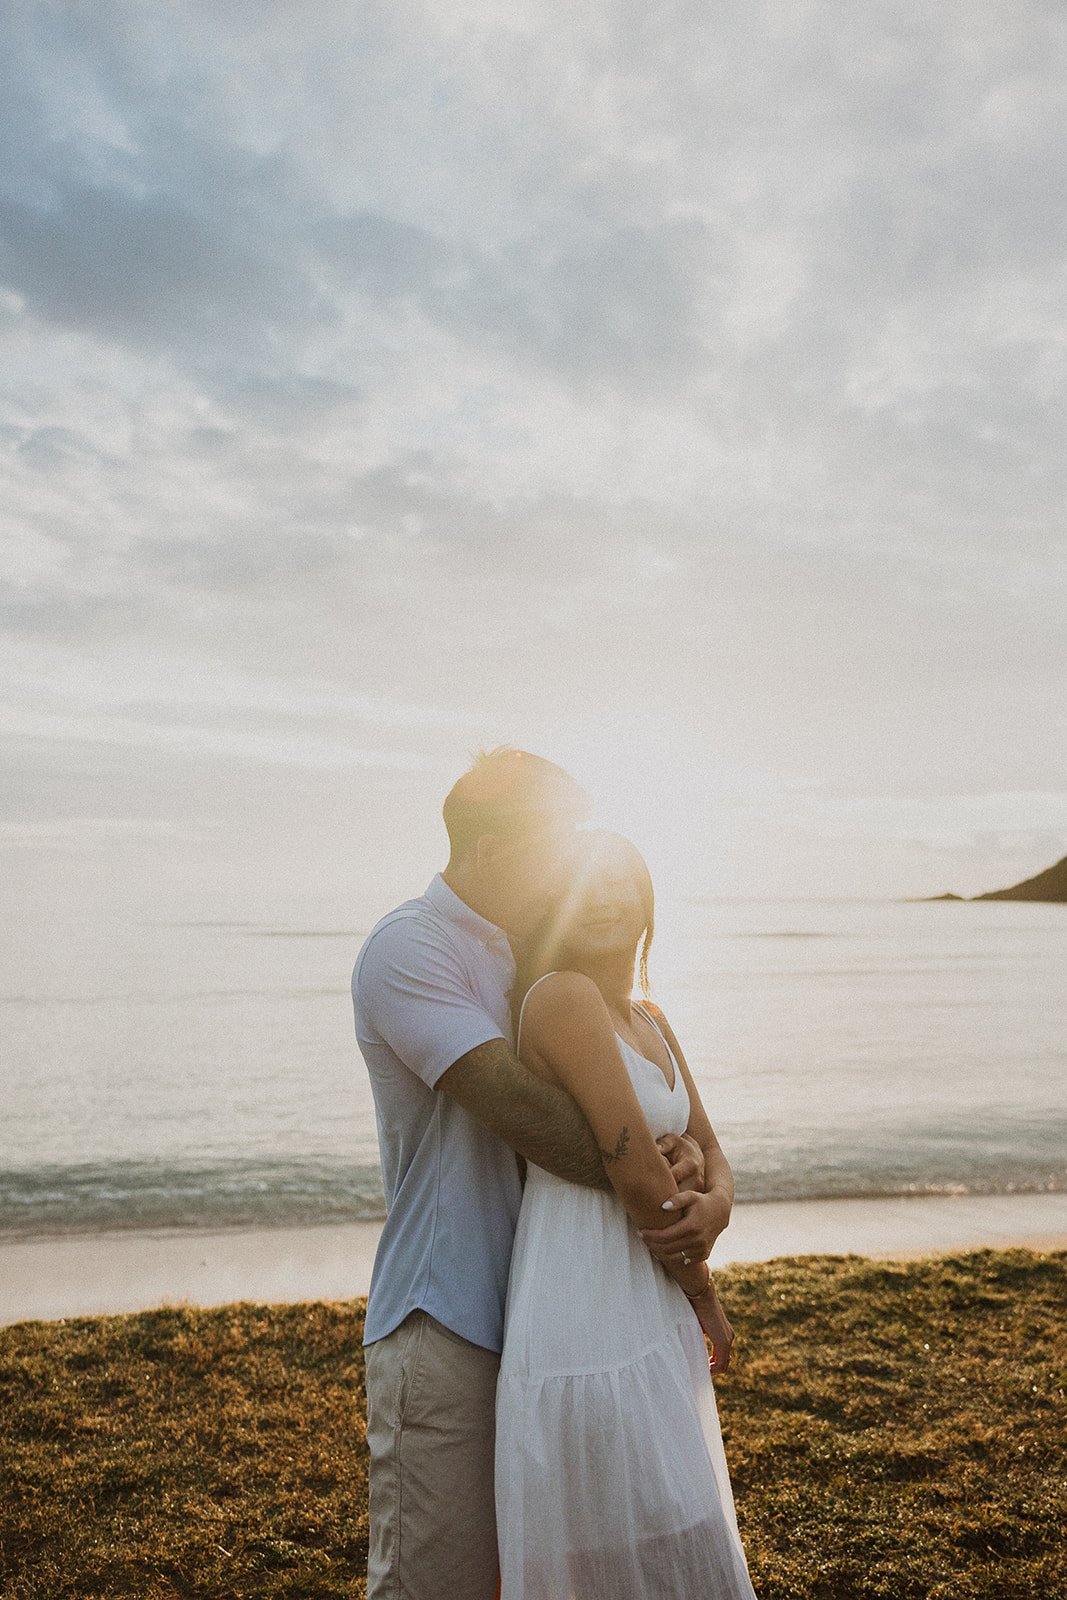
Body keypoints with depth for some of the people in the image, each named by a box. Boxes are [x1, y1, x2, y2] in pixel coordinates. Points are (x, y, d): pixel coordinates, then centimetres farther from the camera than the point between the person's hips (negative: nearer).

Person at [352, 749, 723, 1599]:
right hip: (445, 1326, -8)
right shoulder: (408, 949, -15)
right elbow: (518, 1106, -25)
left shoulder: (526, 956, 12)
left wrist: (683, 1160, -10)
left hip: (533, 1314, 8)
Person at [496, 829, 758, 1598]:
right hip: (588, 1318, -9)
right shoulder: (564, 995, -17)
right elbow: (637, 1172, -18)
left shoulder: (650, 1020, 10)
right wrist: (703, 1291, -4)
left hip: (654, 1313, 9)